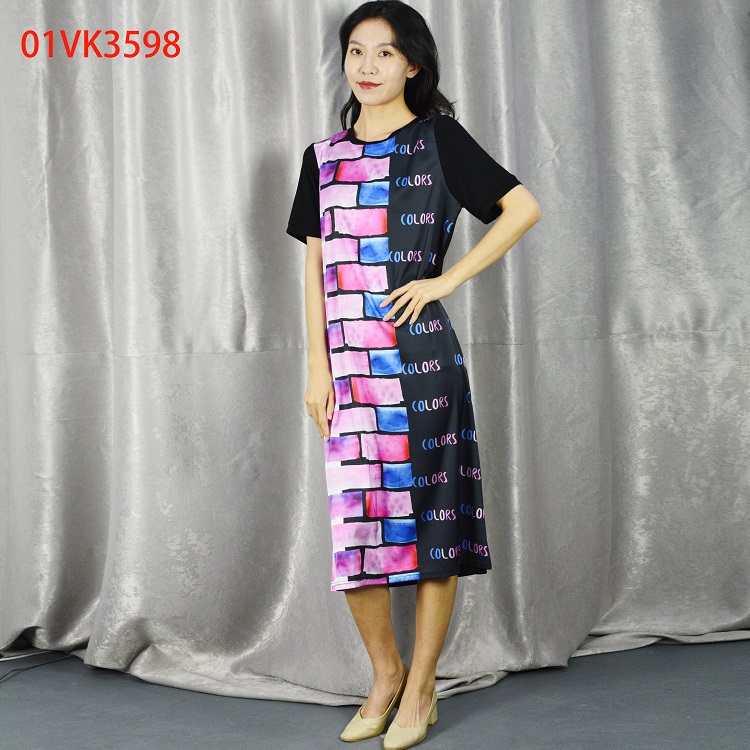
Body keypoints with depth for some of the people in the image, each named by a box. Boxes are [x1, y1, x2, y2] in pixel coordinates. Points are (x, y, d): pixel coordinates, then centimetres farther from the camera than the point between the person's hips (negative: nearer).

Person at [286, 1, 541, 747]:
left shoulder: (438, 140, 1)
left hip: (419, 356, -4)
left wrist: (447, 279, -7)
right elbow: (314, 267, 13)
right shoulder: (323, 157, 13)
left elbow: (524, 207, -3)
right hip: (349, 366, 4)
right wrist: (317, 367, 6)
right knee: (354, 527, 3)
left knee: (430, 515, 1)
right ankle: (385, 673, 23)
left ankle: (420, 688, 15)